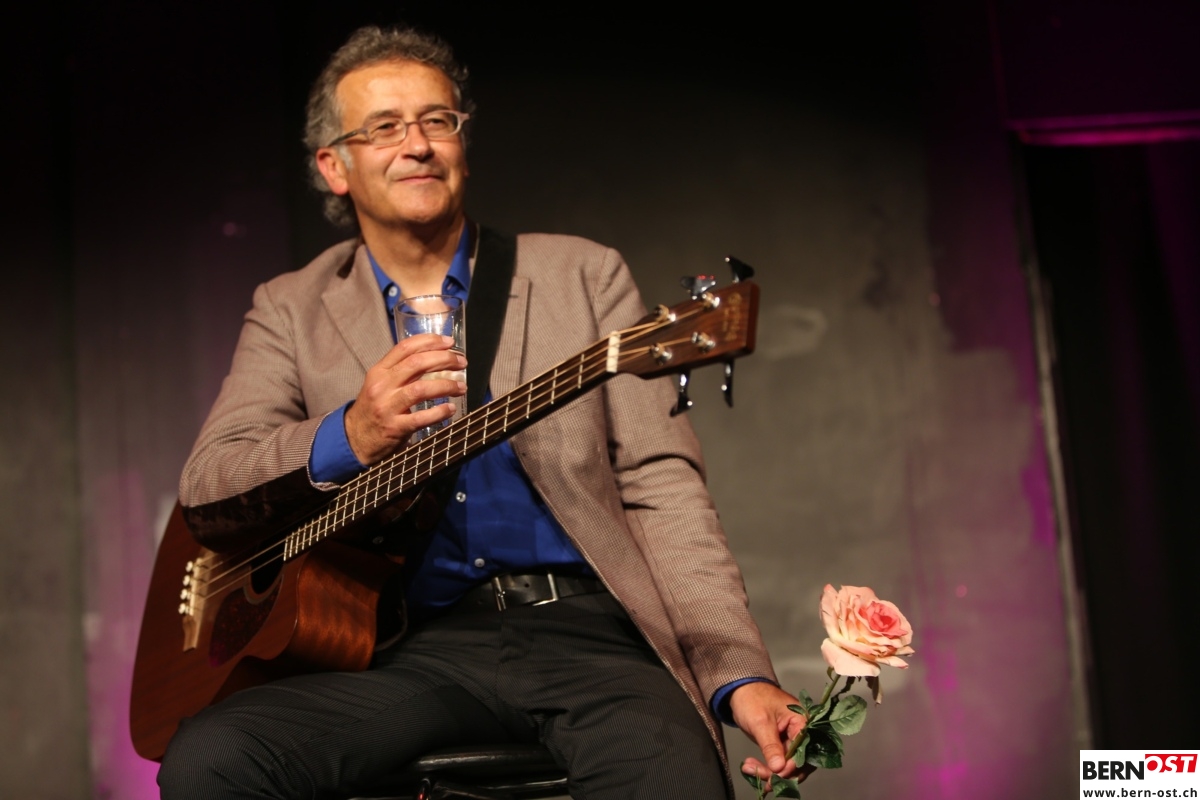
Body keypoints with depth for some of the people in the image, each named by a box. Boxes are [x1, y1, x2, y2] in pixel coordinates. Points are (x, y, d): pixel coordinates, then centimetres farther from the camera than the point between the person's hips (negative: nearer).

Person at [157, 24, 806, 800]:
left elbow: (658, 483, 5)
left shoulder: (584, 276, 12)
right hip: (407, 645, 1)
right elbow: (204, 491, 3)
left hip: (582, 627, -1)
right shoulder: (292, 310, 14)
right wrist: (346, 438, -18)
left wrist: (739, 676, -8)